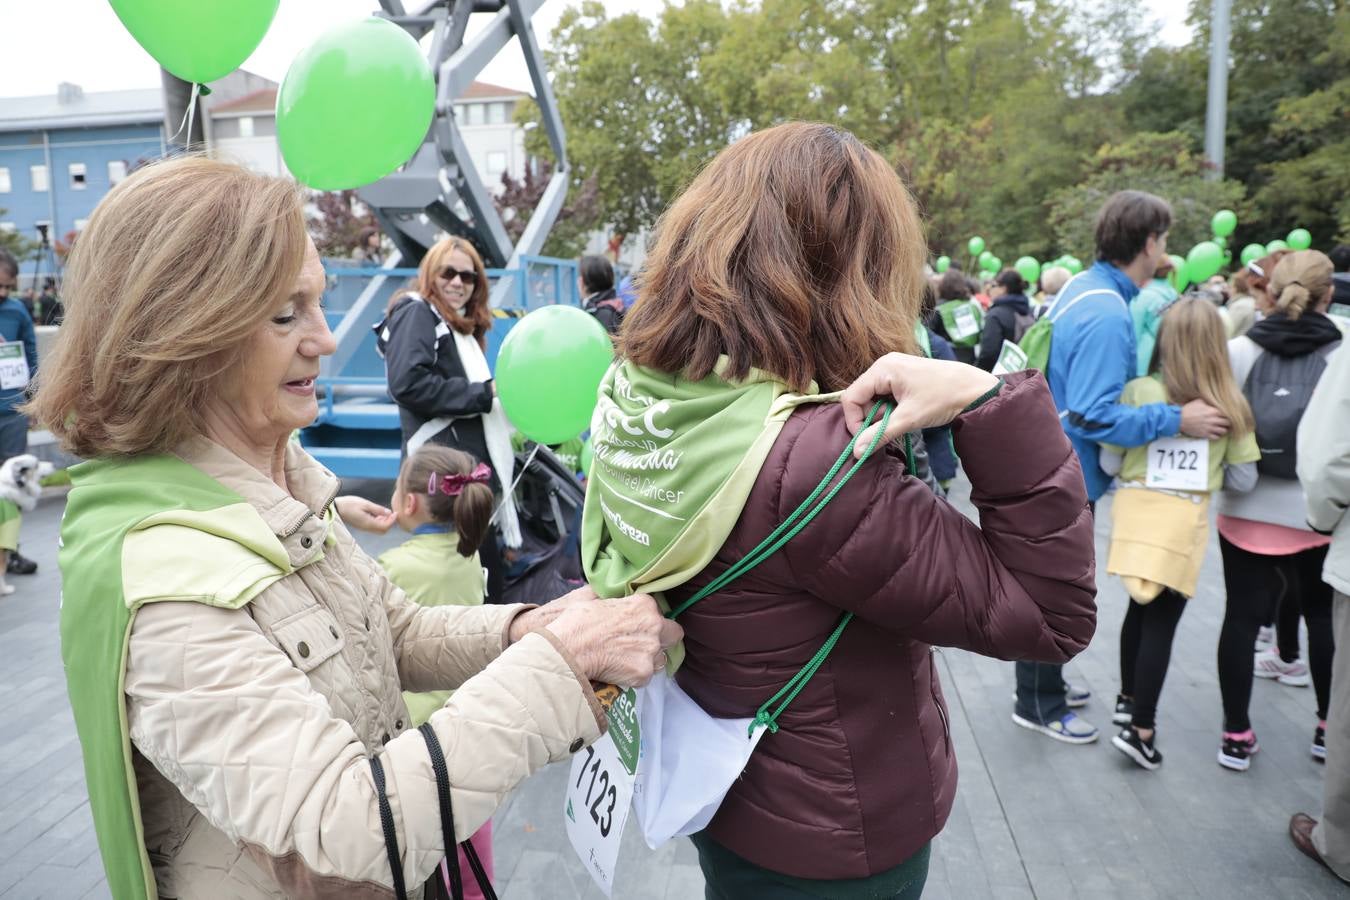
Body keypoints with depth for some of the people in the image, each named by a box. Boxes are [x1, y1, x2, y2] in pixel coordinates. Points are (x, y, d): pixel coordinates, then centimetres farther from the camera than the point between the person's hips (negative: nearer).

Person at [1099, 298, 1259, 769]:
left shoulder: (1138, 391, -8)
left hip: (1136, 511, 1)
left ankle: (1128, 699, 34)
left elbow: (1109, 464, -5)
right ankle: (1140, 729, 8)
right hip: (1185, 520, -1)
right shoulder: (1230, 402, -6)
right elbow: (1243, 480, -1)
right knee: (1162, 621, 6)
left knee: (1141, 606, 20)